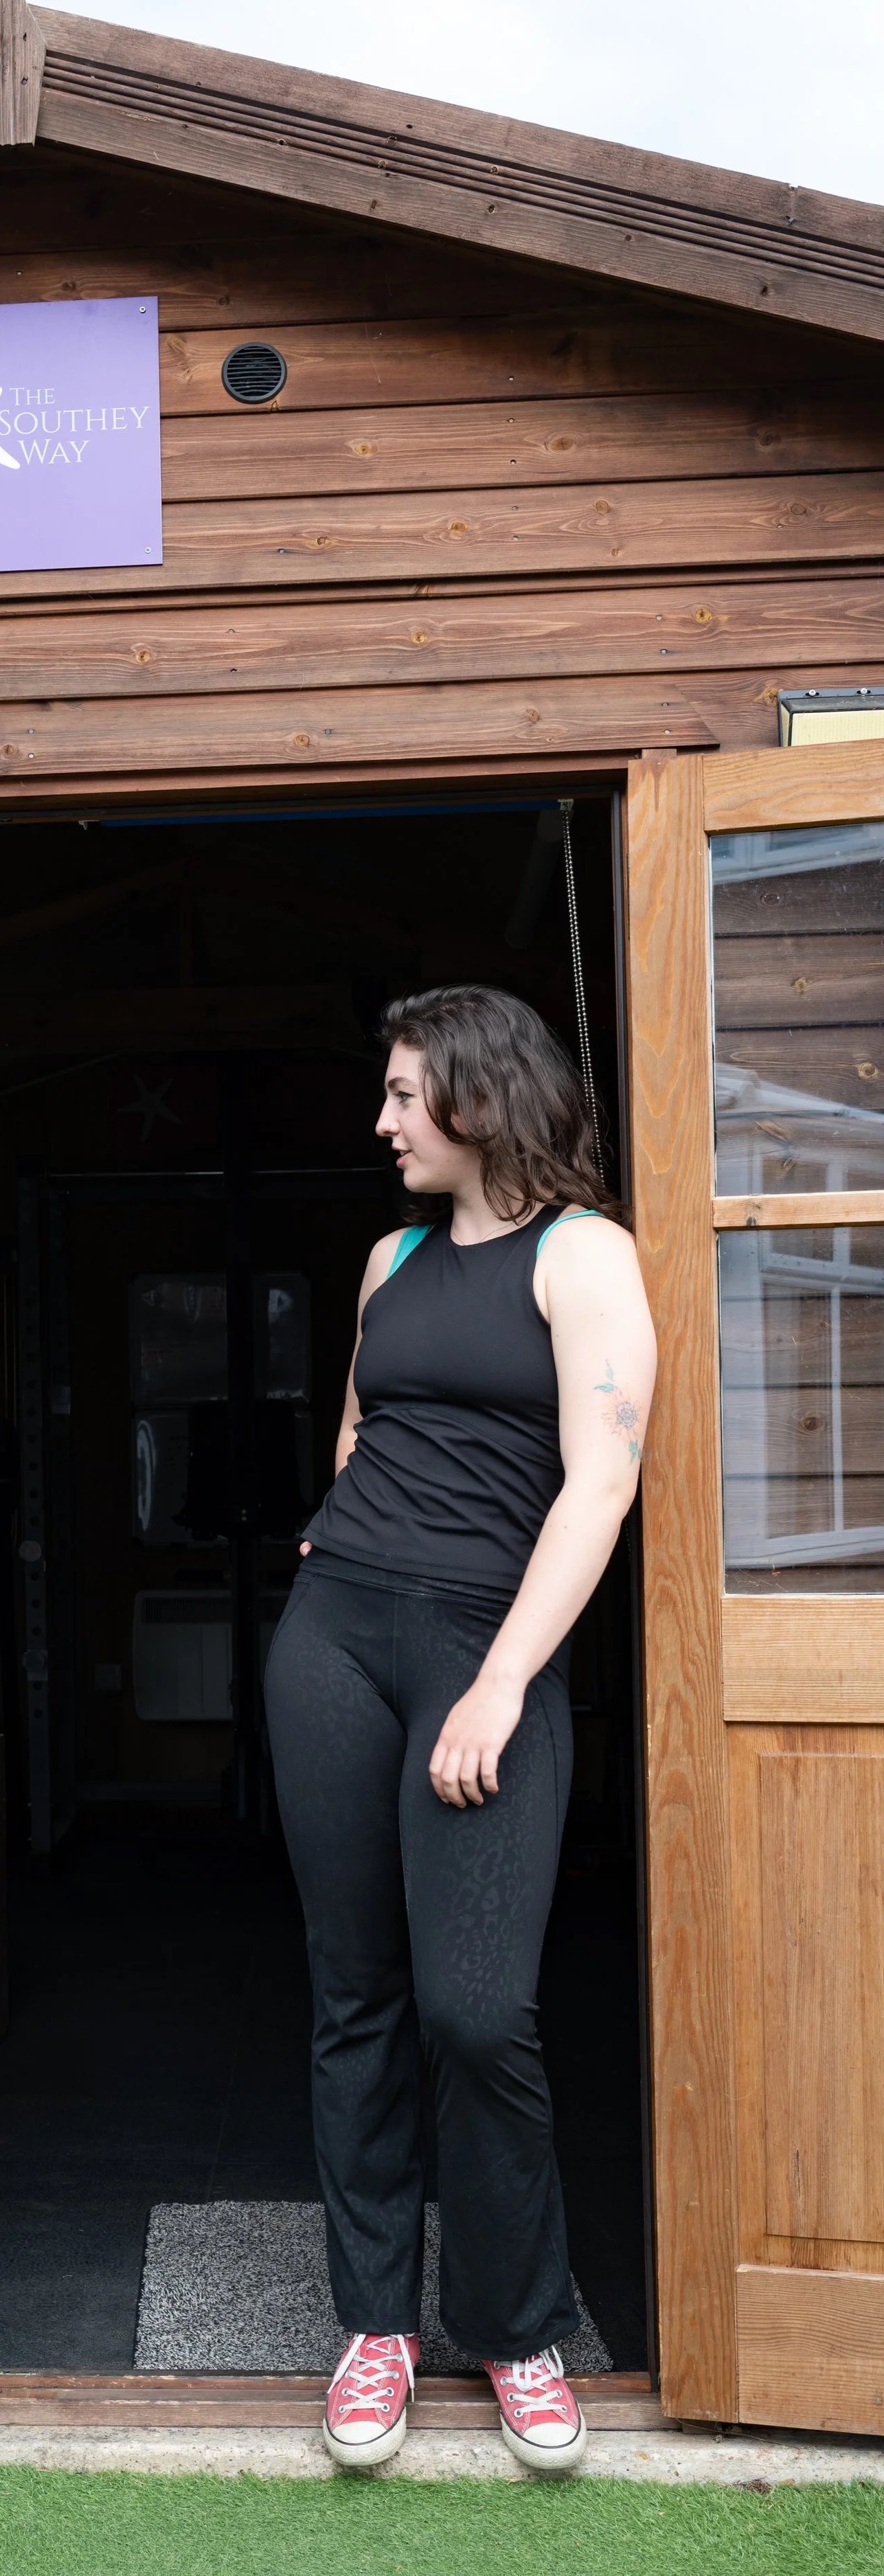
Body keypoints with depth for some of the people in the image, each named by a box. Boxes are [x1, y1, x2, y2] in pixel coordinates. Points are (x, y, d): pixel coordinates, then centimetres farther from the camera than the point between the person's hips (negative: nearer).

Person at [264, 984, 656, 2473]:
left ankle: (521, 2330, 11)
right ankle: (376, 2320, 21)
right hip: (335, 1629, 5)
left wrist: (500, 1689, -16)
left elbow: (600, 1482, -11)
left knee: (475, 2009, -12)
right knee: (357, 1997, 7)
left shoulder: (582, 1252, -3)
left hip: (486, 1638, -5)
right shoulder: (395, 1258, 16)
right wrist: (340, 1545, 15)